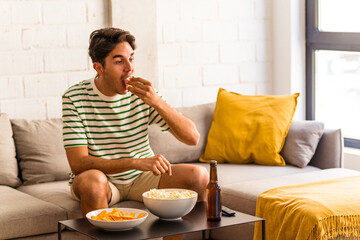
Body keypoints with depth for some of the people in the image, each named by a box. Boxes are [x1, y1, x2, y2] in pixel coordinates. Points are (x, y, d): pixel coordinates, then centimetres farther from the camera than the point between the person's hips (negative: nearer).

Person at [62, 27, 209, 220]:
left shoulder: (142, 93, -6)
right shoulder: (74, 98, -15)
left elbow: (192, 138, -10)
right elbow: (77, 163, -24)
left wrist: (157, 103, -26)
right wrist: (136, 162, -35)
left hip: (142, 176, 4)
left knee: (198, 176, -16)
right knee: (91, 180, -37)